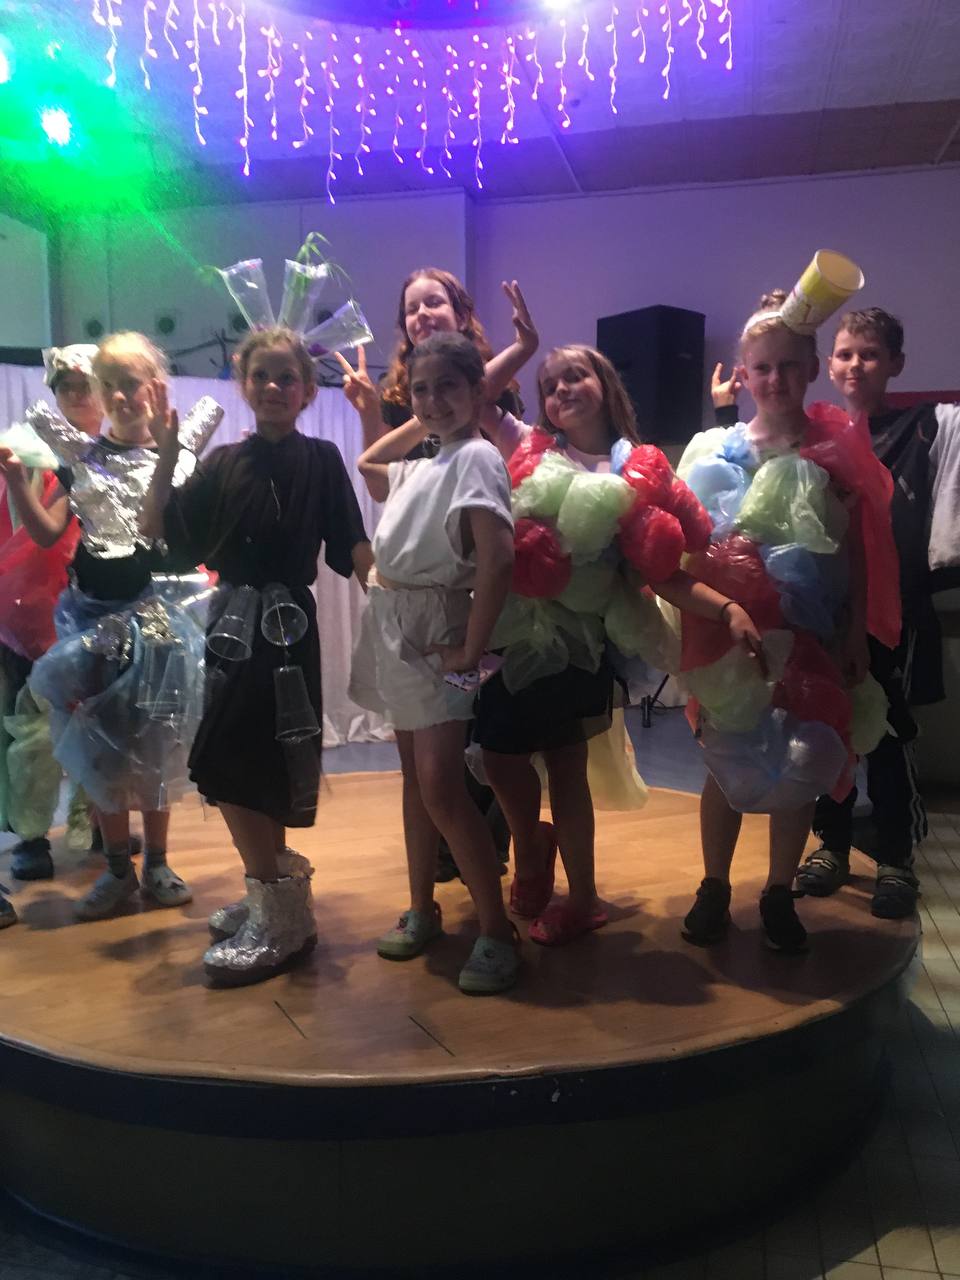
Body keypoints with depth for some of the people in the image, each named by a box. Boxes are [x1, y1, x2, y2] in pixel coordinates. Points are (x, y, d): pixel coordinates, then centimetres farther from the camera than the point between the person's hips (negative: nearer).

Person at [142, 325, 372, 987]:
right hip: (233, 620, 5)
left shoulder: (320, 459, -3)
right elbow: (160, 531, 4)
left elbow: (352, 543, -5)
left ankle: (281, 916, 1)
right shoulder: (224, 463, 8)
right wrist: (166, 459, -3)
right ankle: (274, 897, 30)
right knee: (253, 768, 13)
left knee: (226, 764, -11)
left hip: (285, 624, -5)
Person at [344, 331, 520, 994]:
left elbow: (498, 557, -23)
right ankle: (421, 910, 27)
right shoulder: (424, 462, 12)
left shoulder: (476, 456, -12)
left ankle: (497, 930, 0)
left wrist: (471, 651, -20)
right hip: (395, 627, 8)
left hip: (434, 630, -8)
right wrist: (420, 423, 20)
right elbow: (367, 465, 32)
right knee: (416, 777, 14)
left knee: (441, 789, -12)